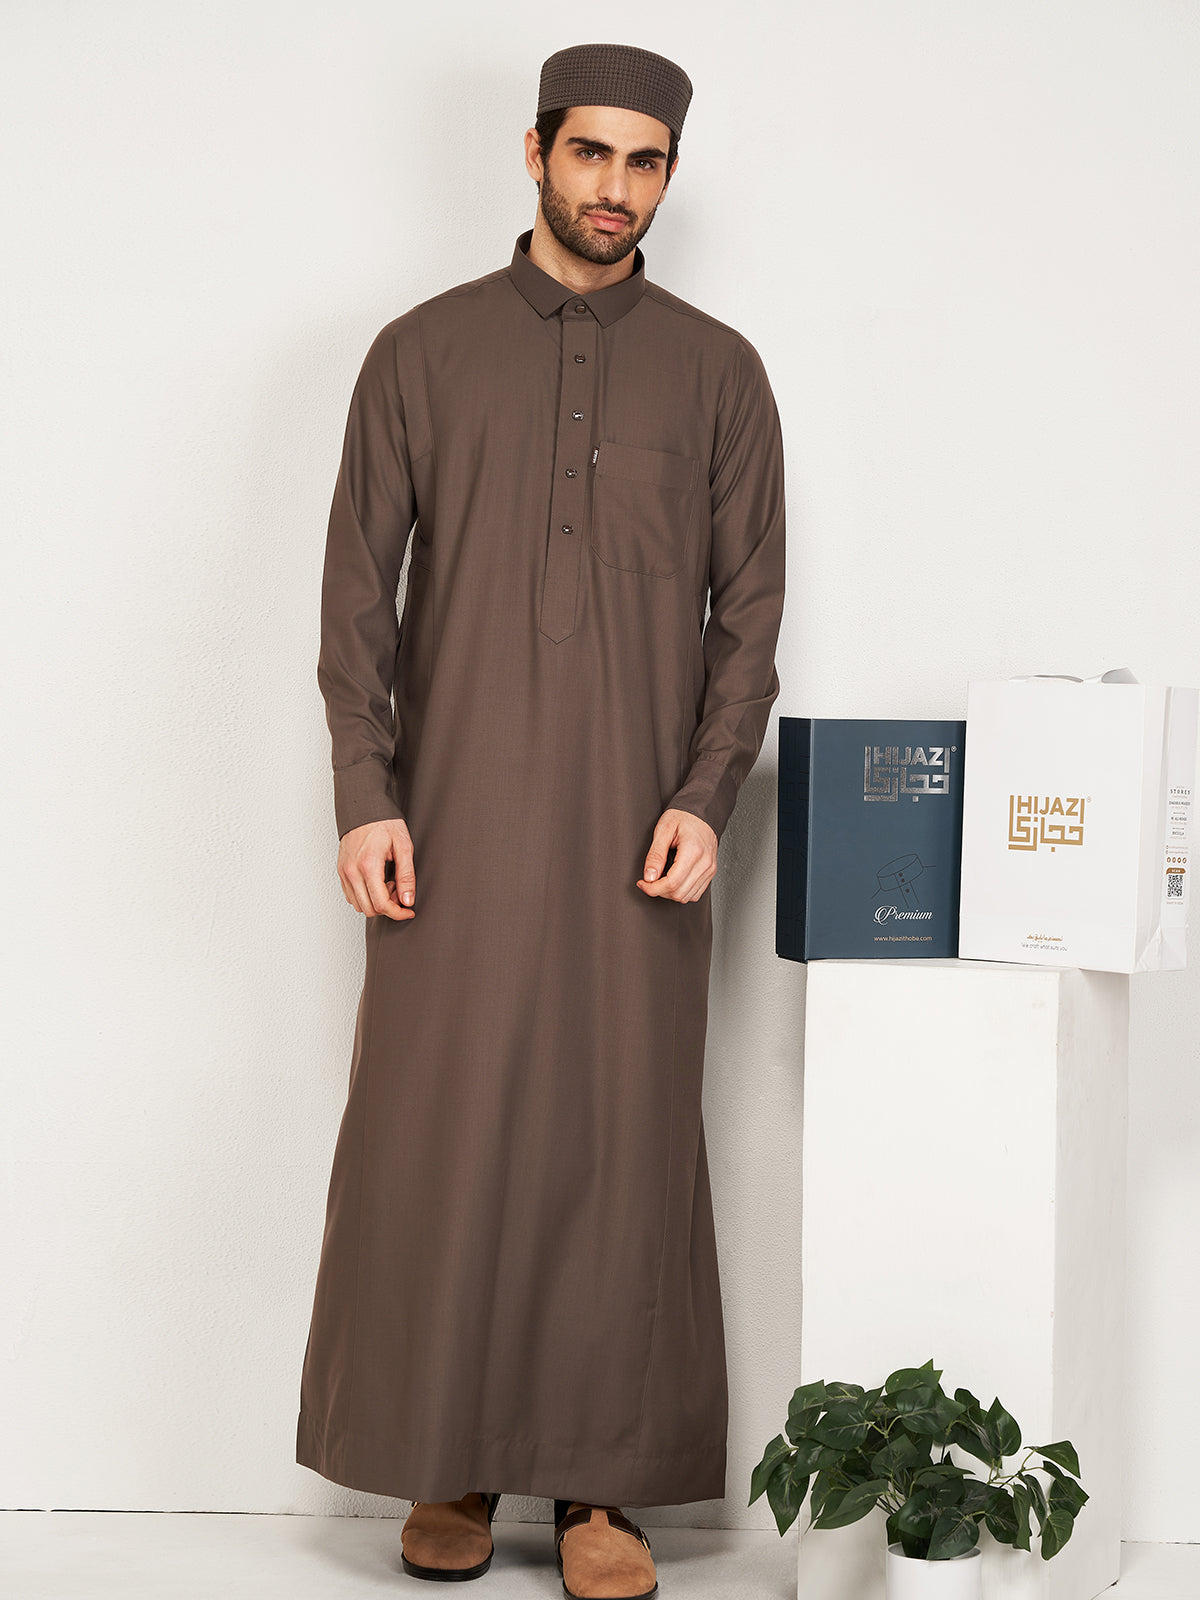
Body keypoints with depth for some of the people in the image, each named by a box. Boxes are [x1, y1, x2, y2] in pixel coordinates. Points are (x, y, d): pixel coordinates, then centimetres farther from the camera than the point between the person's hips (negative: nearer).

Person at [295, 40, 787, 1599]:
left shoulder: (716, 372, 9)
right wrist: (367, 794, -5)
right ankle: (450, 1467, 13)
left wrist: (705, 798, -5)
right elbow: (359, 590, 5)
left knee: (620, 1142, 1)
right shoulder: (423, 353, 8)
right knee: (438, 1133, 0)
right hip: (459, 821, 0)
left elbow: (748, 610, 7)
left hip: (635, 828, 0)